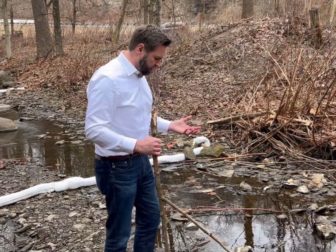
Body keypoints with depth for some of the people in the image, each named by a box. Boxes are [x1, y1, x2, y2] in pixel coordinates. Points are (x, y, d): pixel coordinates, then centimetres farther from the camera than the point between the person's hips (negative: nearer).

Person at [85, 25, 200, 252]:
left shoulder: (139, 75, 5)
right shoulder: (107, 79, -24)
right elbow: (94, 130, -28)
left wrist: (170, 125, 6)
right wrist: (136, 145, -34)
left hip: (140, 162, 9)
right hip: (117, 167, -9)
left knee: (151, 218, 23)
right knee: (119, 233, 6)